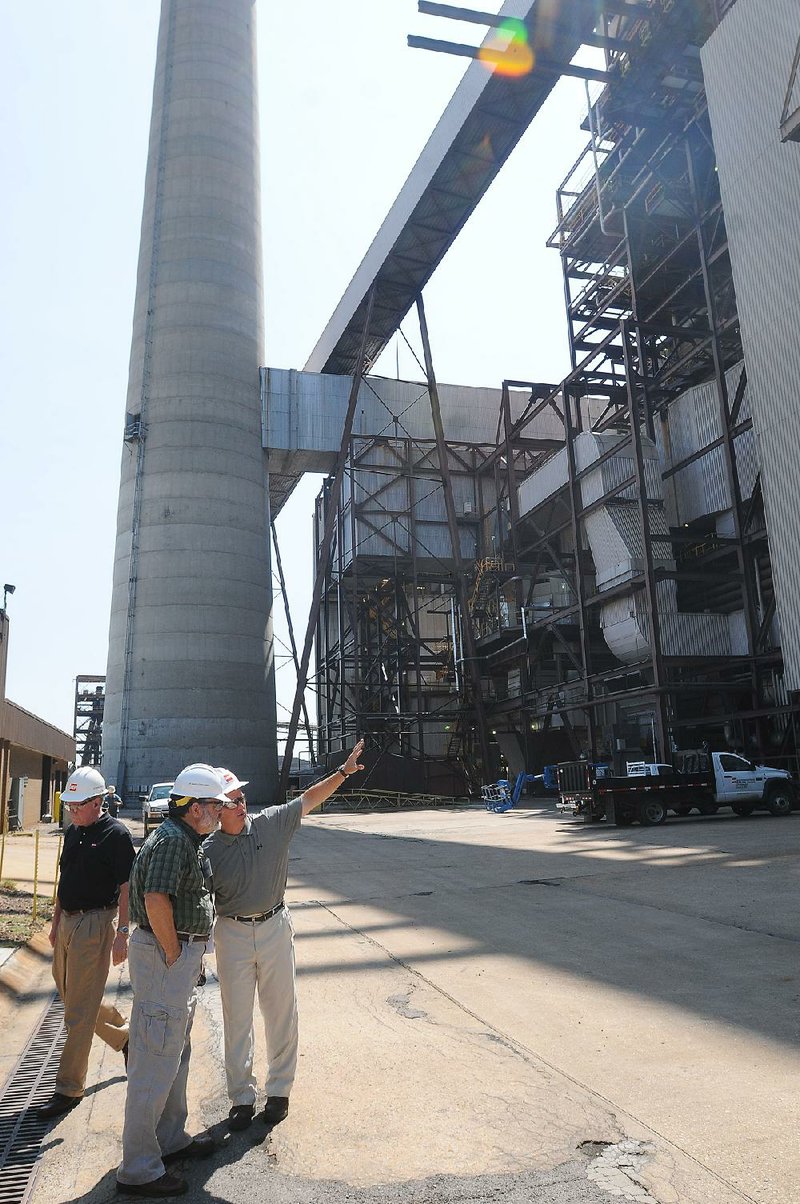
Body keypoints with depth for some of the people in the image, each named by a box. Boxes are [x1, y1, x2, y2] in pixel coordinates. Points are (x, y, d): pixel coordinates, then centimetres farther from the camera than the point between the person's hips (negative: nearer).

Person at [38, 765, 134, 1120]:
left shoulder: (115, 835, -14)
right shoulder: (72, 832, 9)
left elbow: (126, 888, -15)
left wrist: (122, 933, -18)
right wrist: (56, 922, 16)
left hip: (95, 924, -8)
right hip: (68, 921, 9)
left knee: (79, 1011, -2)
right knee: (69, 994, 18)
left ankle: (69, 1088, 11)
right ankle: (126, 1036, 38)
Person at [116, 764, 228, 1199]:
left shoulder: (183, 838, 14)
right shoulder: (172, 840, -20)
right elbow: (156, 899, -32)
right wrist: (173, 953, -22)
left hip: (180, 957, 11)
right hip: (166, 959, -11)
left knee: (177, 1053, 22)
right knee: (156, 1063, -1)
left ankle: (171, 1139, 38)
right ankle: (138, 1170, 11)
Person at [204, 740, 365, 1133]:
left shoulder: (272, 823, -6)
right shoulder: (209, 850, -8)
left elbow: (309, 799, -3)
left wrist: (343, 771, -11)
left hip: (275, 927, 1)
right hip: (232, 934, -1)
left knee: (281, 1012, 10)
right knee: (237, 1017, 9)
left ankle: (279, 1090, 28)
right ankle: (241, 1097, 24)